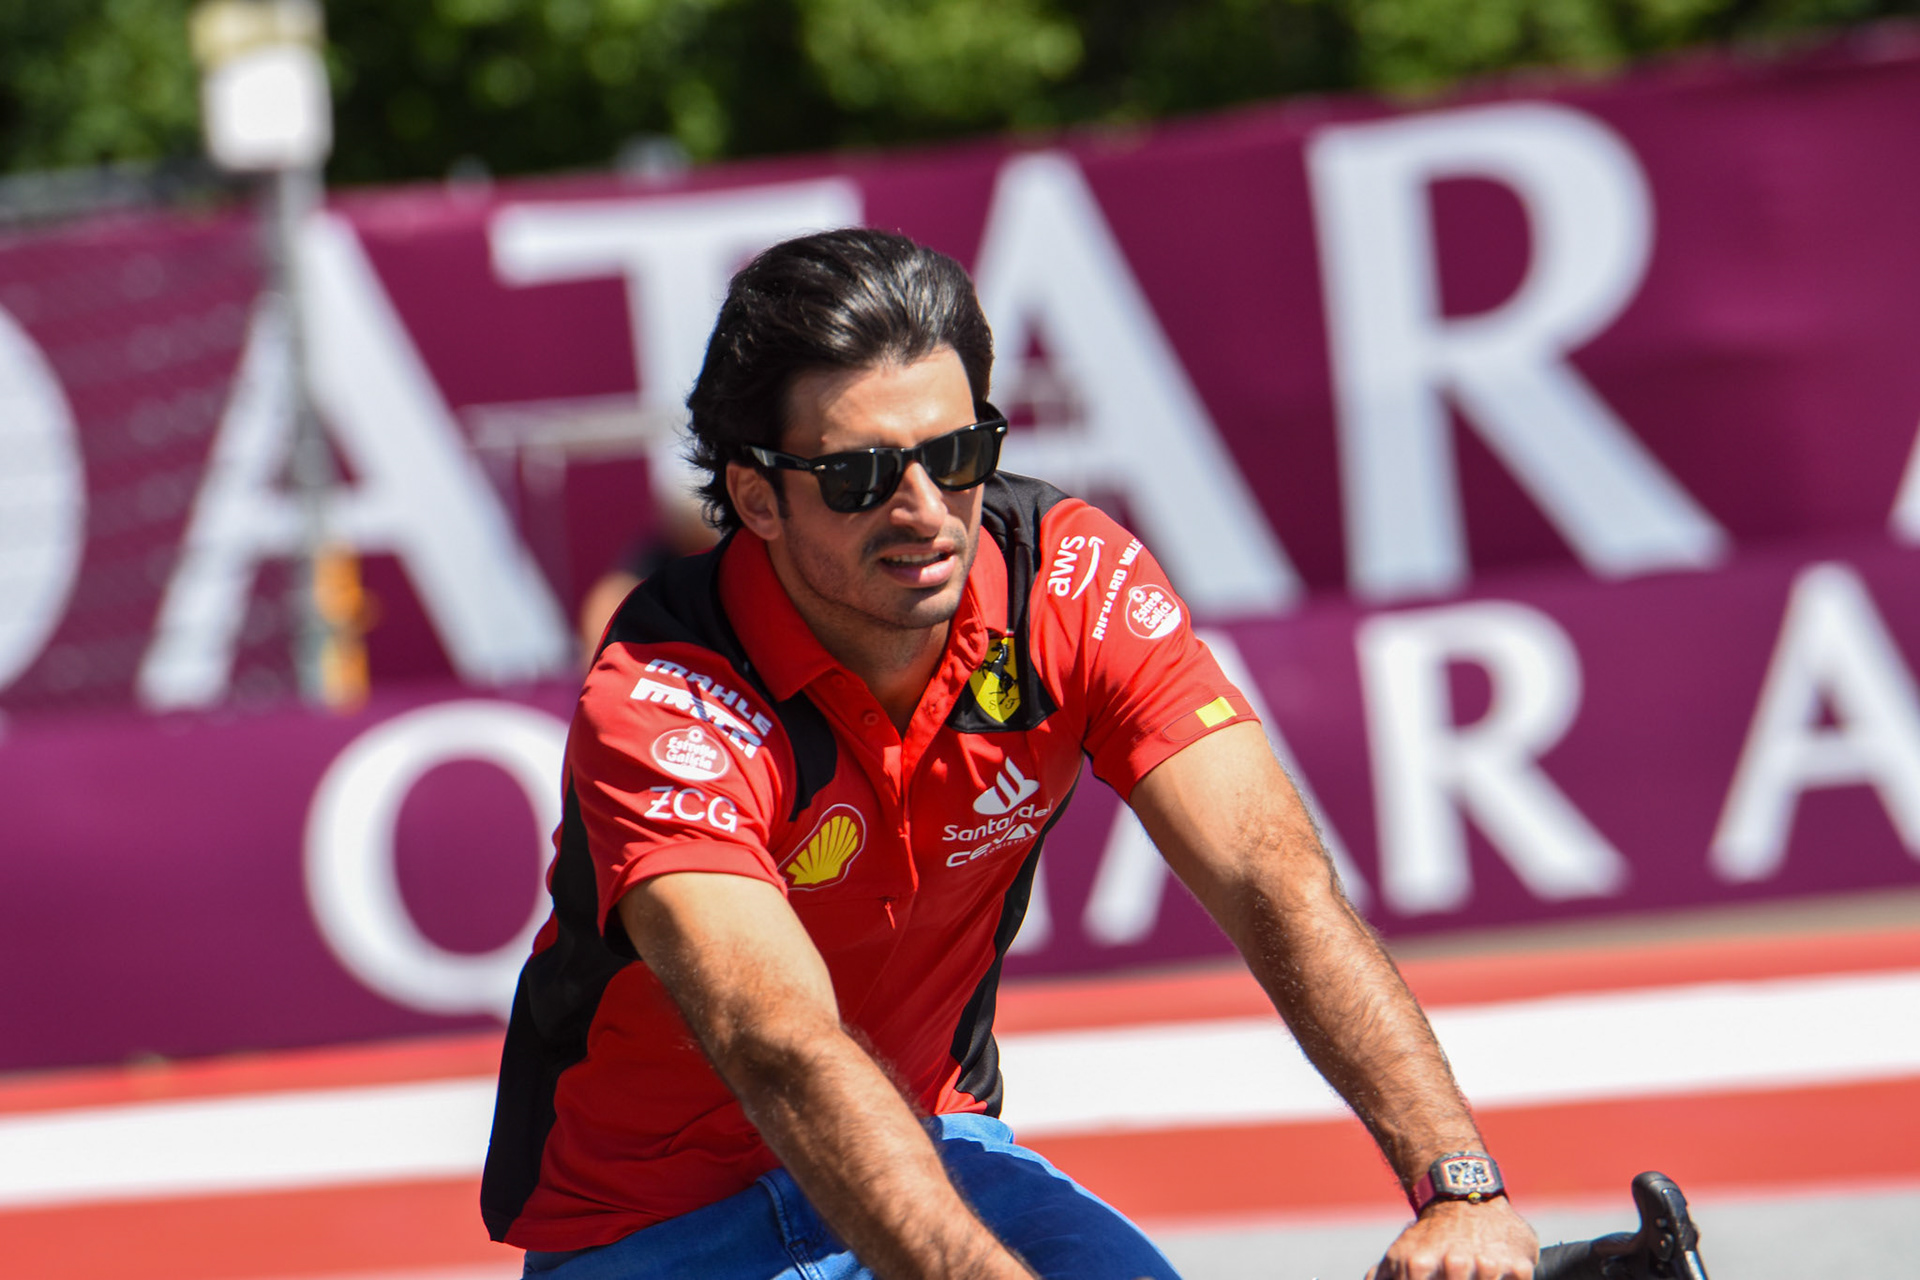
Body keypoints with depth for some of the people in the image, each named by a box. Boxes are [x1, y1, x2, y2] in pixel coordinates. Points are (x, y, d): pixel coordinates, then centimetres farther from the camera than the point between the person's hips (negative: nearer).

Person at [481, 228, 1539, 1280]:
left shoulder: (1077, 587, -14)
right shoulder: (658, 704, -27)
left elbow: (1272, 879, -22)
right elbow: (786, 1055, -40)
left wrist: (1459, 1185, -37)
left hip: (934, 1147, 4)